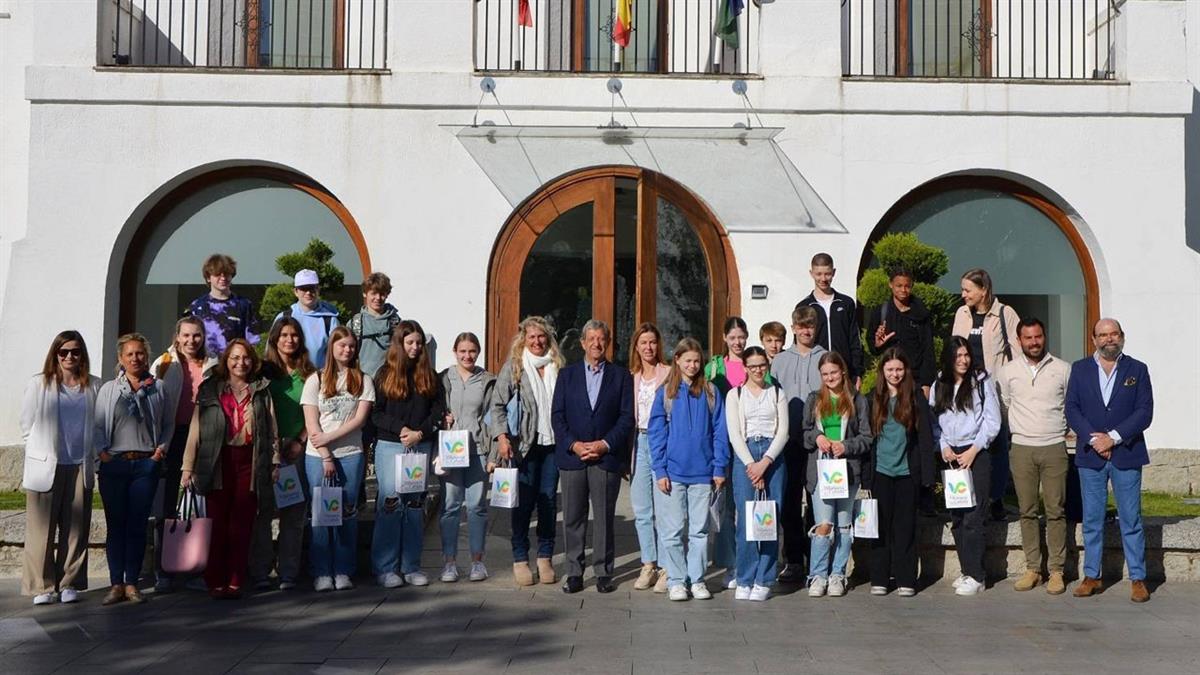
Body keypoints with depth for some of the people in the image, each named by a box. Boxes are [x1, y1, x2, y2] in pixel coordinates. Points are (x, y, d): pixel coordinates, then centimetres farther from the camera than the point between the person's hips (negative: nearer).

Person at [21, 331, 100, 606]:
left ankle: (69, 583, 15)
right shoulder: (39, 384, 1)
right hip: (46, 467, -2)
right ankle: (42, 586, 10)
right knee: (43, 528, 1)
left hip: (80, 467, 2)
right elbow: (27, 425, 6)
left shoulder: (93, 387, 5)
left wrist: (94, 456, 5)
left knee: (76, 528, 5)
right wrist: (44, 449, 5)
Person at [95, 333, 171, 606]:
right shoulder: (109, 389, 7)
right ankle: (116, 584, 8)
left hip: (145, 464, 0)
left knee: (137, 525, 2)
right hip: (114, 464, 0)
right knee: (116, 525, 3)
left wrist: (161, 448, -2)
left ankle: (132, 583, 9)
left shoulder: (157, 389, 8)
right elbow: (97, 425, 5)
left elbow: (168, 424, 11)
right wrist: (101, 451, -8)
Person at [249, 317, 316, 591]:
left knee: (295, 512, 3)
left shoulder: (308, 373, 10)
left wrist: (300, 441, -2)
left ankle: (288, 573, 9)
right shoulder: (264, 370, 4)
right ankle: (260, 572, 3)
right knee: (263, 510, -3)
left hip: (298, 448, 2)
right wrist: (275, 444, -8)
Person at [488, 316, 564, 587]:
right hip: (524, 443, -2)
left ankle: (545, 558, 15)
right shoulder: (514, 366, -1)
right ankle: (520, 559, 11)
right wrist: (501, 437, -14)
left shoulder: (558, 366, 7)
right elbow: (497, 404, -3)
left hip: (553, 443, 3)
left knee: (548, 501, 6)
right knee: (524, 501, 1)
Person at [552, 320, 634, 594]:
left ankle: (604, 573, 10)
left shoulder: (621, 376, 8)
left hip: (607, 457, -1)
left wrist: (605, 444, -10)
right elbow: (557, 415, 6)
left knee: (604, 518, 2)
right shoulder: (567, 374, 11)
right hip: (572, 456, 1)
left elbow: (627, 417, 2)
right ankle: (574, 572, 10)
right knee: (573, 518, 3)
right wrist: (573, 444, -8)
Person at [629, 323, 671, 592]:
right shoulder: (631, 377, 14)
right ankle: (648, 565, 16)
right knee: (641, 509, 7)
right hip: (639, 441, 5)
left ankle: (666, 567, 0)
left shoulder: (669, 374, 0)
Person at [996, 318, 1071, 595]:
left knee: (1056, 511, -1)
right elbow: (1001, 407, 13)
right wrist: (1016, 428, 8)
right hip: (1021, 448, 1)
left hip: (1054, 447, -1)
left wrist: (1060, 427, 7)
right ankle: (1032, 568, 11)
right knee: (1027, 511, 4)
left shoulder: (1062, 369, 3)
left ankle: (1056, 571, 5)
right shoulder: (1008, 371, 5)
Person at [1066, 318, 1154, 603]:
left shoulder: (1137, 370, 4)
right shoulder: (1080, 369, 8)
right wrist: (1093, 439, -11)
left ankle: (1138, 579, 10)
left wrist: (1113, 437, -13)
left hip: (1126, 455, -1)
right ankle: (1092, 577, 15)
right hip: (1090, 455, 1)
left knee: (1131, 521, 2)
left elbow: (1145, 412, -3)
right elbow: (1072, 409, 1)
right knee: (1092, 521, 7)